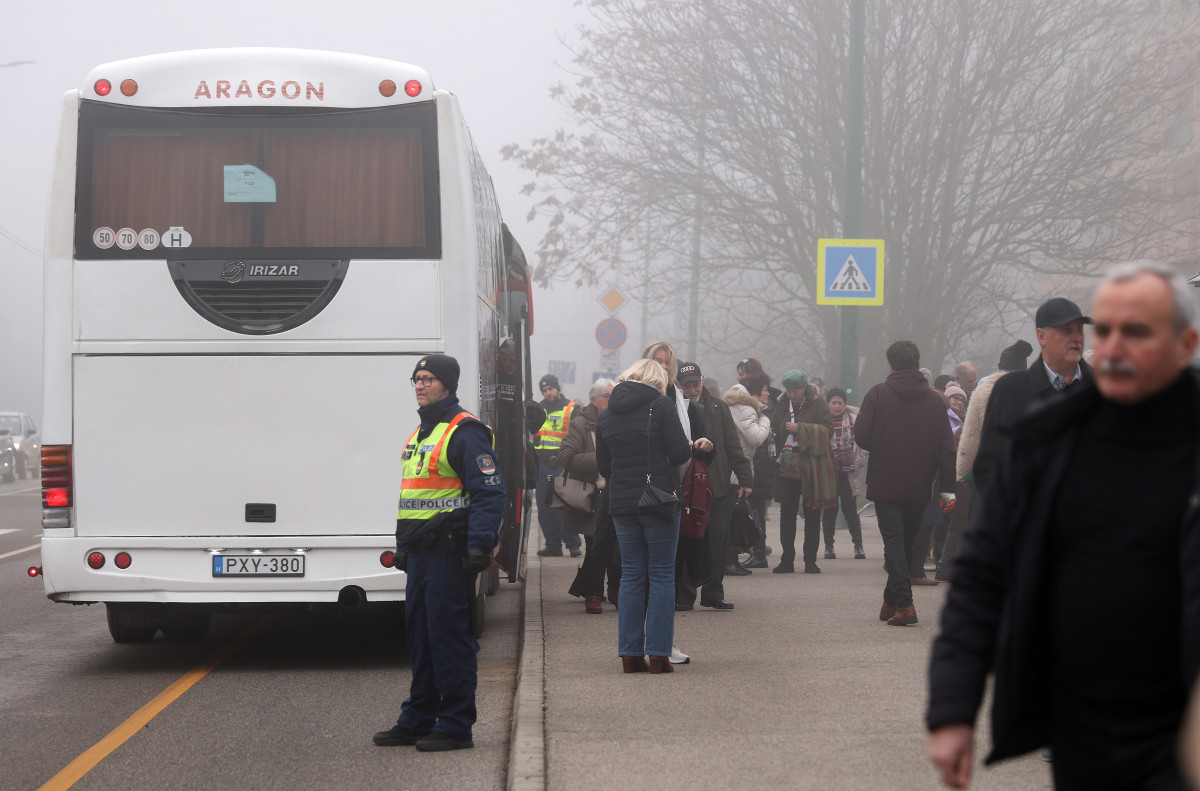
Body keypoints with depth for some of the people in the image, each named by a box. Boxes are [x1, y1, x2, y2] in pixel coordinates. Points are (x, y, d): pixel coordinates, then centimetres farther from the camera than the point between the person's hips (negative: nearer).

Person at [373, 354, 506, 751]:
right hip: (420, 553, 9)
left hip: (449, 552, -9)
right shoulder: (419, 434, 19)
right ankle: (418, 720, 22)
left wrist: (479, 546, -23)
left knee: (449, 636, -6)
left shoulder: (464, 432, -11)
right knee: (420, 636, 14)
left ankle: (456, 725, 0)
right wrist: (402, 547, 23)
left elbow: (490, 492, -17)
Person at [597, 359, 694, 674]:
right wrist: (691, 446, 10)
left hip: (621, 503, 4)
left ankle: (630, 654, 7)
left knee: (631, 576, 9)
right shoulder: (661, 405, -6)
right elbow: (679, 453, -11)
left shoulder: (606, 415, 10)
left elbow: (603, 467, 13)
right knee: (662, 575, 1)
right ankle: (658, 653, -3)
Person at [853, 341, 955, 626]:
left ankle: (903, 604, -14)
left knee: (893, 541, -2)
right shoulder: (934, 399, 4)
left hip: (885, 484, -3)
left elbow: (862, 437, -11)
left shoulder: (877, 394, -6)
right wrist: (947, 488, 5)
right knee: (907, 542, 15)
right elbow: (946, 447, 2)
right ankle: (892, 601, 22)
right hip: (919, 487, 3)